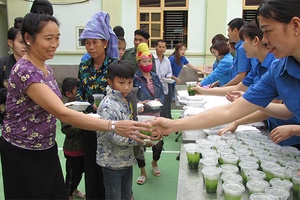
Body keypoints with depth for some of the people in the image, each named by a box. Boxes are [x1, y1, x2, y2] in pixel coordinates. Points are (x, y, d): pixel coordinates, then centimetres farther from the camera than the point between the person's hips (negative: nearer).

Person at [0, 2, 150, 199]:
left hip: (46, 148, 8)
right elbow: (62, 113, -36)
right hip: (22, 154, -8)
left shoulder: (45, 68, 2)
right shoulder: (25, 71, -26)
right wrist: (114, 126, -42)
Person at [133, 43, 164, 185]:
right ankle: (143, 172, 21)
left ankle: (154, 163, 40)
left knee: (159, 141, 9)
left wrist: (159, 100, -7)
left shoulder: (155, 77, 9)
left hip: (155, 115, 5)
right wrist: (140, 103, -24)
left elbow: (162, 93, 14)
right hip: (140, 116, -4)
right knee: (138, 143, -1)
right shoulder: (135, 78, -9)